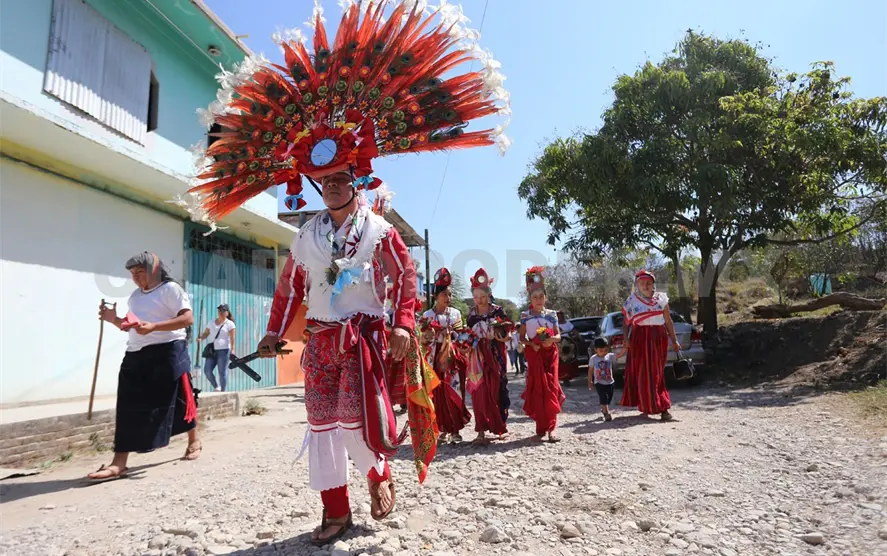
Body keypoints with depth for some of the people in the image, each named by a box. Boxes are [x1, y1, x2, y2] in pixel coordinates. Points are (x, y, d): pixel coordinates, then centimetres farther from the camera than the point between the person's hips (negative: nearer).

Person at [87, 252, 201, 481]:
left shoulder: (170, 289, -6)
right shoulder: (135, 296, 18)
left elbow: (187, 318, -16)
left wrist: (153, 327, -24)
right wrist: (114, 320, 7)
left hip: (167, 353, -7)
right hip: (136, 356, 7)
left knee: (177, 400, 5)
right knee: (129, 407, -1)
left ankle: (194, 441, 28)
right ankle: (119, 462, -1)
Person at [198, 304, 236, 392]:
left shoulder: (230, 324, 0)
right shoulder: (212, 323, 17)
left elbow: (232, 338, -9)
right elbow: (206, 333, 19)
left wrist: (232, 350, -20)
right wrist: (200, 338, -4)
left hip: (224, 350, -5)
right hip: (212, 350, 5)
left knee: (222, 372, -4)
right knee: (207, 370, -3)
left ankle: (223, 391, 5)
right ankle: (216, 387, 16)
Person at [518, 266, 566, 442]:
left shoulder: (551, 314, 7)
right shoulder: (525, 316, 2)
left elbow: (558, 335, 8)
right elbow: (522, 337, 3)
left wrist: (552, 339, -14)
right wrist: (531, 344, -15)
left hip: (550, 353, 2)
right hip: (534, 354, -2)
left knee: (551, 389, -3)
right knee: (538, 390, -2)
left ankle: (550, 428, -1)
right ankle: (541, 428, 5)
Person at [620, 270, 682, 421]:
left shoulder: (661, 299, 9)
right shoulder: (631, 301, 5)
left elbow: (668, 321, 11)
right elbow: (626, 323, 4)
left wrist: (674, 340, 9)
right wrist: (626, 339, -10)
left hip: (659, 339, 1)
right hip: (639, 339, -1)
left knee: (657, 373, 0)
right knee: (643, 373, 1)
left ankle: (662, 407, 3)